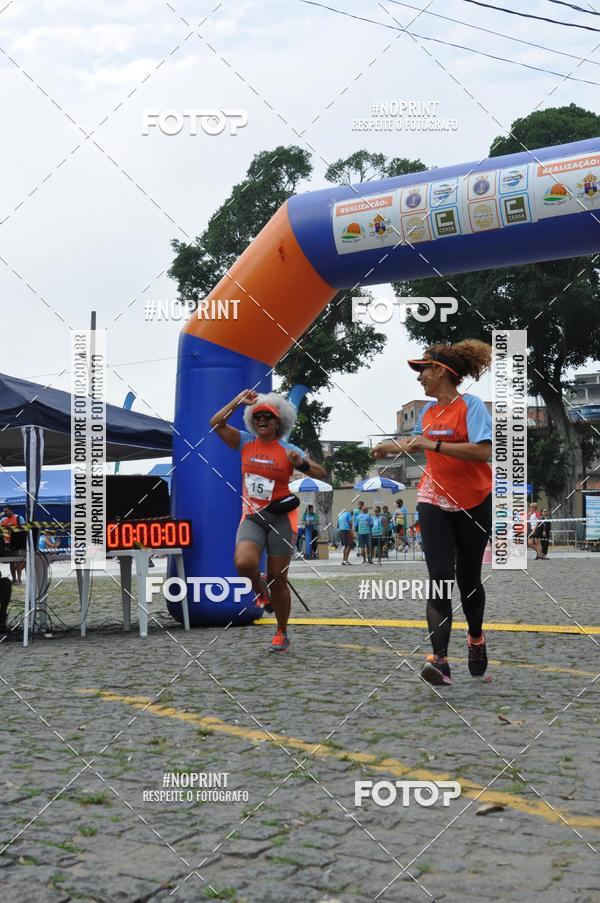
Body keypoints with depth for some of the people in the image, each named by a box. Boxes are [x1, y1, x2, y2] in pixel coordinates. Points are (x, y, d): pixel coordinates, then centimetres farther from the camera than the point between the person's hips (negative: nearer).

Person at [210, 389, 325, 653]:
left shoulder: (288, 450, 0)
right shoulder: (245, 442, 6)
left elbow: (321, 474, -2)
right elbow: (216, 423, -3)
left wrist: (301, 463, -20)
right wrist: (239, 400, -4)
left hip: (280, 517, -1)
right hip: (252, 516, 1)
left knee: (278, 578, 2)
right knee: (244, 563, -27)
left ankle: (282, 633, 21)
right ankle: (259, 586, 10)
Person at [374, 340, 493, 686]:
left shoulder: (472, 406, -13)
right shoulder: (428, 410, 6)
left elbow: (483, 451, -27)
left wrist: (433, 444, -28)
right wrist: (391, 446, 32)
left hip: (474, 503, -4)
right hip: (435, 503, 4)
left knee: (468, 578, 10)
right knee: (440, 577, -11)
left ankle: (476, 638, 38)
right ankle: (440, 660, -17)